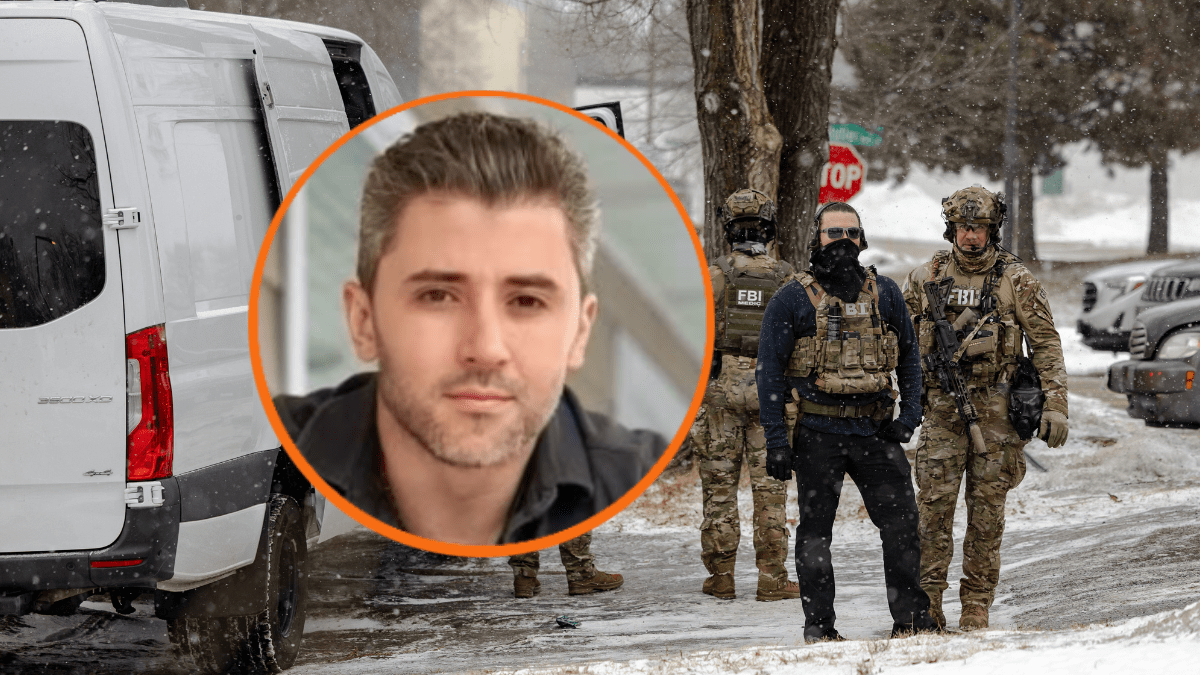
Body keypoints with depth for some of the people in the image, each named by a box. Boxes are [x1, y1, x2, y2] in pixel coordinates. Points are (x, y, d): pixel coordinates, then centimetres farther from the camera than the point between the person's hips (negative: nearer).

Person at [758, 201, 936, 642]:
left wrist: (909, 416, 2)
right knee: (815, 532, 4)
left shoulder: (885, 294, 9)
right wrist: (776, 441, -8)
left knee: (902, 523, -4)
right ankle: (819, 626, 11)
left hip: (876, 431, 2)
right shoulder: (792, 300, -1)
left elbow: (908, 358, 16)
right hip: (818, 435, -2)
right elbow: (770, 370, -2)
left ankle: (910, 618, 4)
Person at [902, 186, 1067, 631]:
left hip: (996, 410, -1)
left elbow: (1046, 343, 1)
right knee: (933, 502, -7)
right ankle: (926, 599, -2)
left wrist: (1055, 405, -6)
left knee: (987, 507, 2)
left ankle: (977, 604, 9)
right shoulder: (925, 279, 5)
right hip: (942, 406, 1)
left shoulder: (1015, 280, 0)